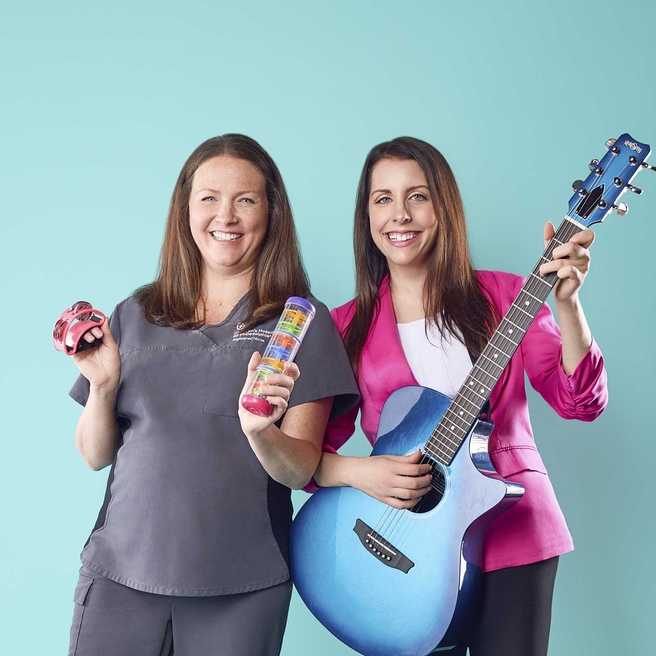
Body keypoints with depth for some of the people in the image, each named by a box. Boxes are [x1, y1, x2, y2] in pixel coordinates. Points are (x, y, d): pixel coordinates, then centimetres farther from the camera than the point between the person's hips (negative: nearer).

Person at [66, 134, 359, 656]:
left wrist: (260, 432, -26)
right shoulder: (136, 315, 6)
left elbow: (302, 470, -6)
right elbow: (96, 456, 8)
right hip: (120, 571, 2)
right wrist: (102, 384, -10)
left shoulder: (303, 320, -1)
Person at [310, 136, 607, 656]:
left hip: (514, 535, 0)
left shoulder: (502, 297, 1)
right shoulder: (348, 328, 0)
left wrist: (566, 302, -19)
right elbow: (311, 452, 1)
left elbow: (580, 402, -7)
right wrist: (359, 472, -18)